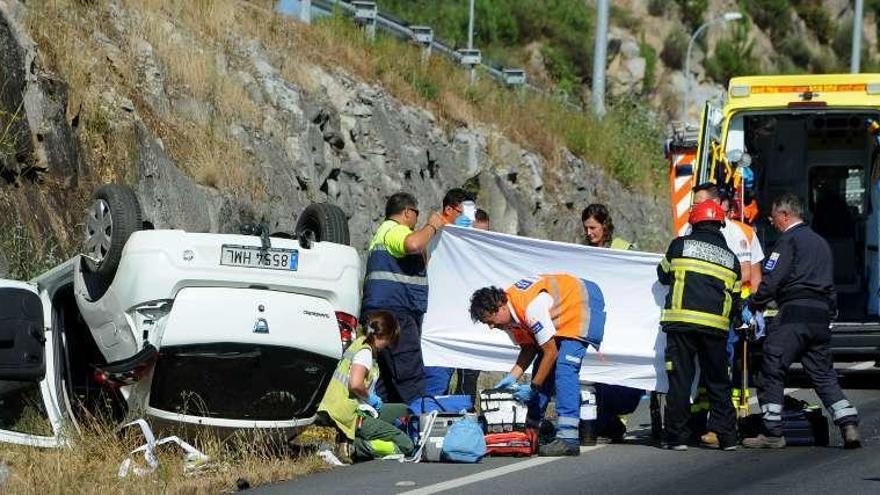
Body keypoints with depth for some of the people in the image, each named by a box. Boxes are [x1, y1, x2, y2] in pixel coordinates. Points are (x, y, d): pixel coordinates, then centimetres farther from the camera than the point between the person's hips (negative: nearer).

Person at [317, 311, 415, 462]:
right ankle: (352, 447, -17)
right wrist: (370, 398, -10)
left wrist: (371, 397, 11)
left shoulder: (360, 342, 14)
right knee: (405, 445, -10)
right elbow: (355, 384, -29)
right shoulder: (365, 352, -15)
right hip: (351, 417, -10)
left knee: (403, 410, 23)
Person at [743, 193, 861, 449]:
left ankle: (772, 432, -3)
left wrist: (753, 304, 1)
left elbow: (772, 280, -12)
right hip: (821, 317, 8)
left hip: (794, 313, -8)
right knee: (823, 374, 11)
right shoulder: (820, 242, 23)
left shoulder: (789, 239, -4)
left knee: (771, 372, -1)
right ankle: (849, 424, -3)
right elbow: (829, 285, 23)